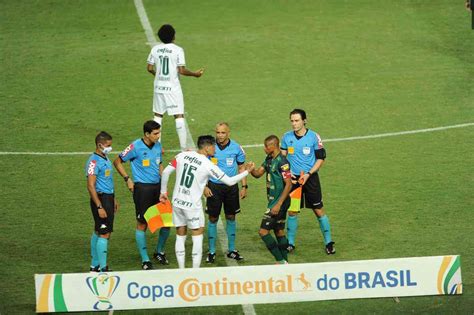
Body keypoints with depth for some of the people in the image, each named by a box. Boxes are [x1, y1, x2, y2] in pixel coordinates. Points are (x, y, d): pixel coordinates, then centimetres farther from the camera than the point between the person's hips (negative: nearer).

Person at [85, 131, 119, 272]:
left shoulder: (105, 158, 12)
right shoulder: (94, 161, -18)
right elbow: (91, 186, -22)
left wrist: (113, 199, 25)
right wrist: (99, 207, -24)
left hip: (108, 198, 10)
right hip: (100, 198, -10)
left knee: (98, 232, 15)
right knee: (104, 234, -10)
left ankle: (94, 265, 22)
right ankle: (102, 268, -9)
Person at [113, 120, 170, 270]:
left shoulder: (158, 146, 8)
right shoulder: (135, 147, -11)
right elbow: (117, 162, -2)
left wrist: (163, 181, 12)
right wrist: (127, 179, -7)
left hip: (157, 187, 6)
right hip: (142, 188, -6)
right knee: (142, 224, 0)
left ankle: (160, 252, 27)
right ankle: (145, 260, 8)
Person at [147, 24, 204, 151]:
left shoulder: (155, 49, 1)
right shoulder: (177, 50, -12)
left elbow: (149, 68, 5)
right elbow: (181, 70, -15)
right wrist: (195, 74, 1)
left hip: (159, 87, 4)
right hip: (173, 88, -4)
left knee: (158, 115, 14)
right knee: (179, 116, 0)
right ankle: (184, 147, -1)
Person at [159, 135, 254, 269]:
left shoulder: (182, 155, 0)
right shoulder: (208, 165, -12)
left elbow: (166, 172, 0)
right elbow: (230, 181, -6)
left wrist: (163, 192, 13)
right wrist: (246, 172, 8)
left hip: (177, 202, 5)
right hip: (192, 205, -5)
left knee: (180, 236, 13)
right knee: (197, 236, 6)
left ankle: (181, 271, 16)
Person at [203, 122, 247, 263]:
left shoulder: (236, 148, -3)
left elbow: (241, 167, 8)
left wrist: (244, 186, 3)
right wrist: (204, 186, -7)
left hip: (231, 187, 2)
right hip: (214, 186, -2)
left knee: (231, 217, 10)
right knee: (213, 219, 2)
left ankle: (231, 250, 21)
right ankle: (211, 252, 10)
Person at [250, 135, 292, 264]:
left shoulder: (282, 162, -18)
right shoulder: (269, 159, 10)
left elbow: (288, 184, -20)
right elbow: (258, 173, 12)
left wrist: (278, 204, -23)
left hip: (279, 201, -9)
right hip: (273, 200, 9)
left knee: (263, 231, -9)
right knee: (279, 232, 13)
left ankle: (280, 261, -6)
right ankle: (285, 261, 19)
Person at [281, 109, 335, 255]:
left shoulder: (313, 137, -7)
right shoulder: (287, 137, 1)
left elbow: (321, 158, -3)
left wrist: (308, 174, -13)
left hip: (310, 178, -2)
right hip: (293, 178, 2)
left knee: (319, 210, -1)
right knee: (291, 211, 4)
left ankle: (328, 242, 9)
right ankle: (290, 243, 16)